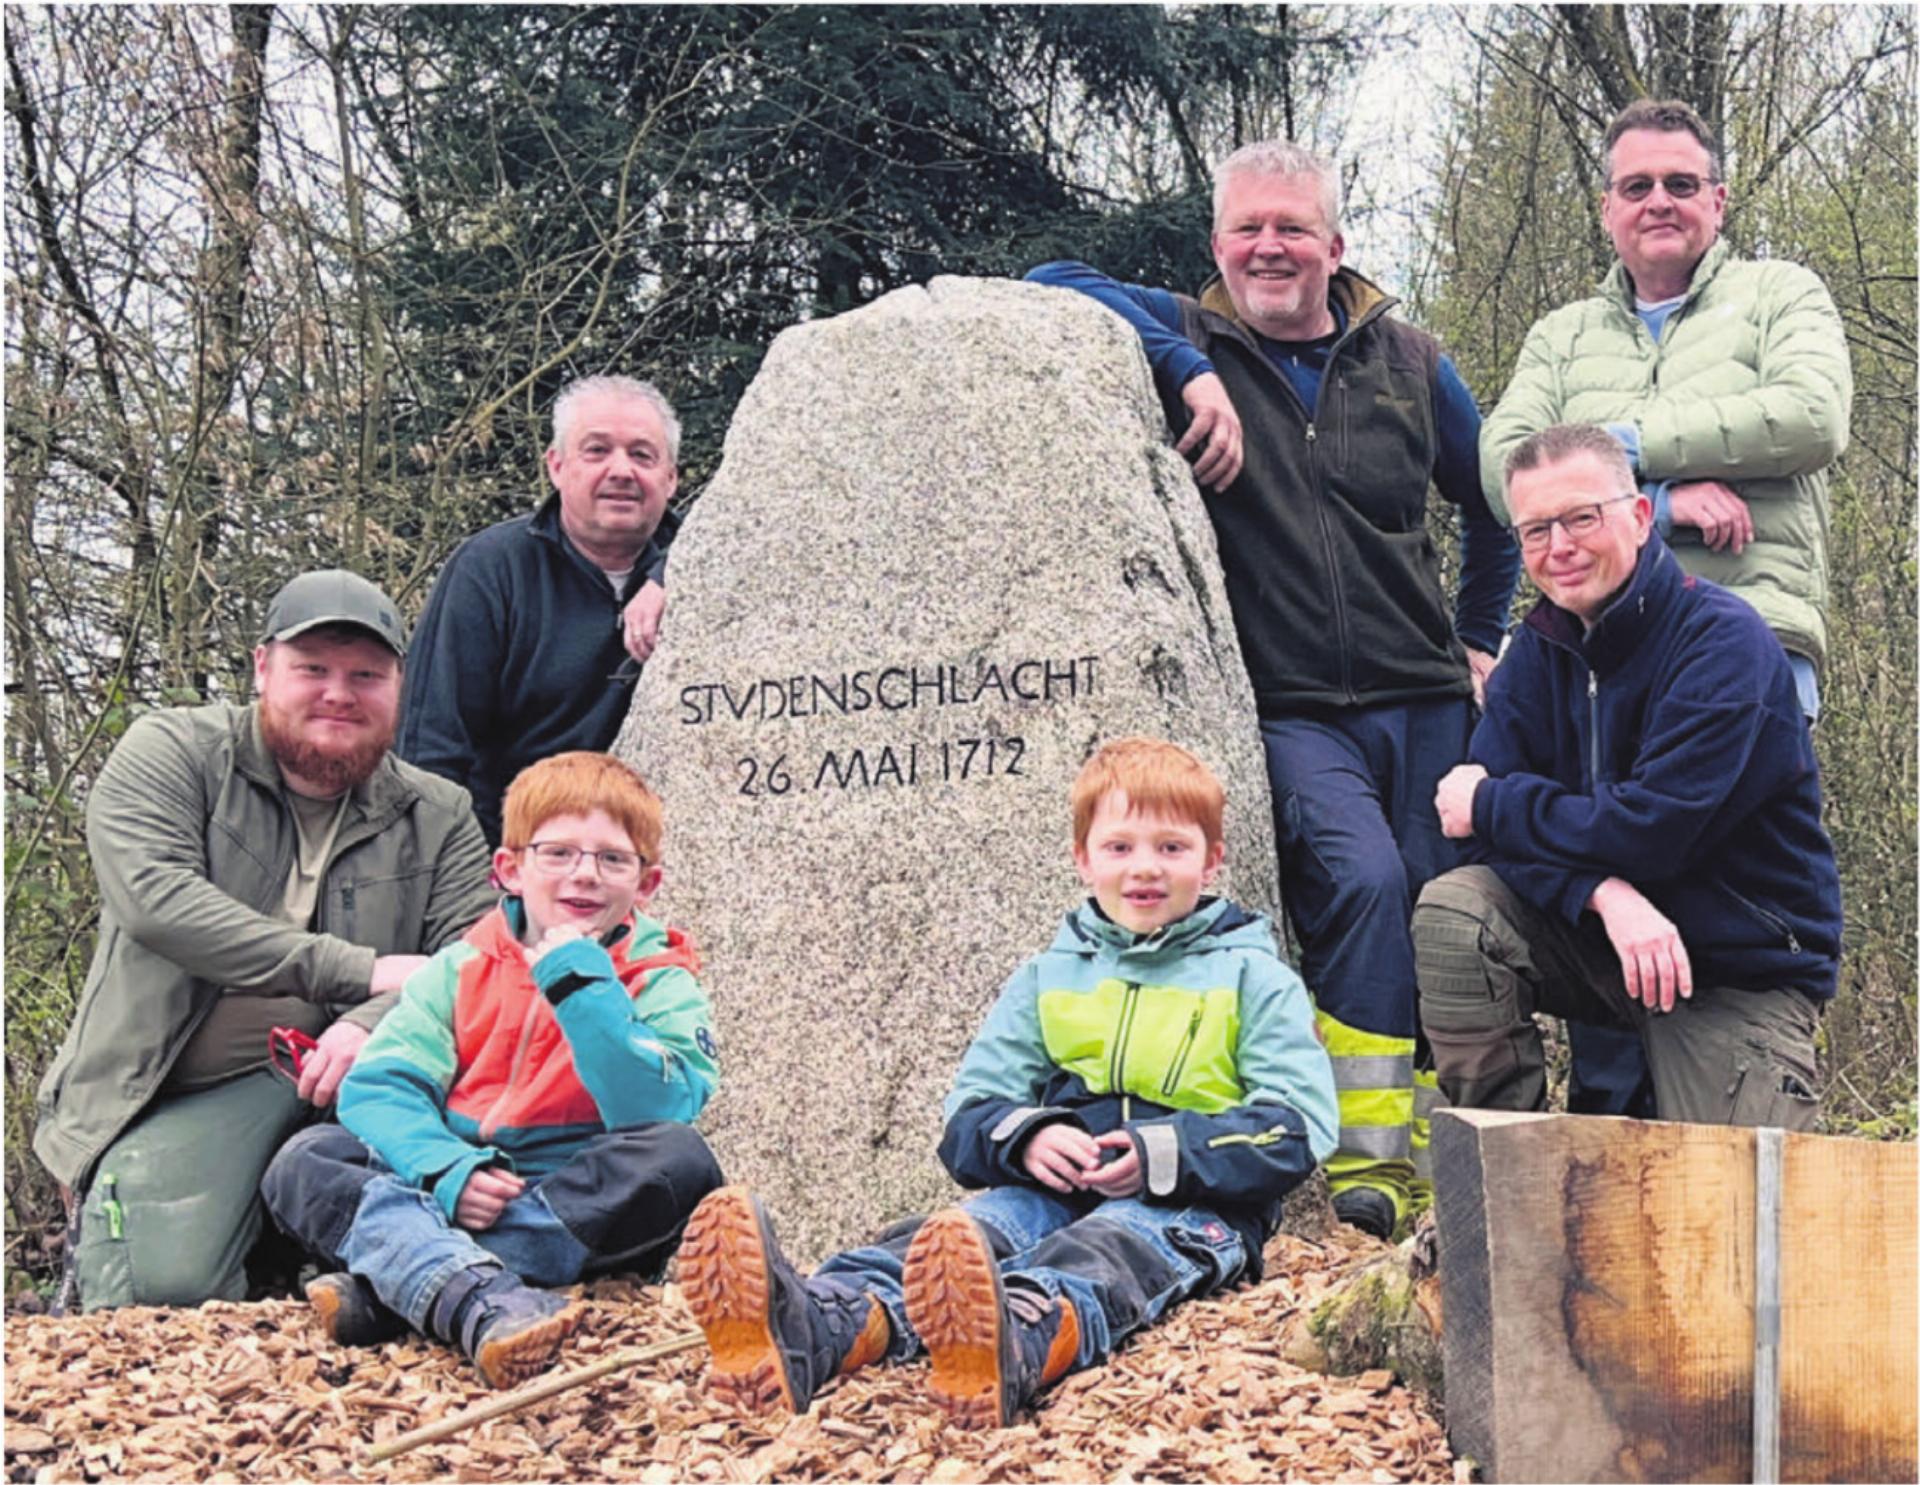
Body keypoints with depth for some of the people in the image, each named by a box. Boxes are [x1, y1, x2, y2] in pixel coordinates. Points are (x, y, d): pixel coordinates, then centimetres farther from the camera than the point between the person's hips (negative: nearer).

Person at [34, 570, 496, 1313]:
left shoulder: (438, 816, 10)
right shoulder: (171, 752, 2)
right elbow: (154, 896, -15)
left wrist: (375, 1024, -25)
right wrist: (359, 971, -19)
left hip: (347, 1086, 3)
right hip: (185, 1102, -2)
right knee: (163, 1287, -27)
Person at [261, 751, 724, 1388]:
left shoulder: (662, 986, 2)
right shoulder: (460, 969, 10)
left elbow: (653, 1111, -15)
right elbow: (377, 1086, -1)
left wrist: (580, 981, -17)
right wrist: (447, 1171, -19)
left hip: (587, 1212, -2)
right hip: (450, 1203, 2)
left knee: (678, 1157, -30)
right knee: (304, 1159, -18)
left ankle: (389, 1286, -33)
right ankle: (484, 1303, -48)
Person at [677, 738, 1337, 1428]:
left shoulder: (1252, 977, 11)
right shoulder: (1046, 978, 20)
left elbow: (1299, 1129, -1)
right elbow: (966, 1121, 15)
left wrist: (1166, 1155, -15)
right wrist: (1028, 1138, -10)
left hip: (1199, 1203, -3)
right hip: (1058, 1184, 3)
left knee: (1110, 1248, -37)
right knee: (980, 1223, -30)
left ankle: (1017, 1341, -74)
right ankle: (818, 1327, -61)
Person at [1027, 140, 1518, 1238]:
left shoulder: (1408, 362, 13)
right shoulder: (1192, 343, 5)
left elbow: (1495, 504, 25)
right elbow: (1053, 285, -7)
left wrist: (1480, 640, 20)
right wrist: (1191, 372, -15)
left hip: (1424, 705, 4)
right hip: (1290, 713, -3)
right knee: (1362, 877, -26)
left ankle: (1433, 1150, 14)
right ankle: (1369, 1144, -16)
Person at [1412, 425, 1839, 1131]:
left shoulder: (1725, 642, -18)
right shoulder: (1540, 647, 2)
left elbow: (1654, 829, -26)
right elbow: (1486, 791, -10)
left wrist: (1490, 803, -15)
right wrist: (1604, 892, -28)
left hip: (1745, 972, -4)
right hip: (1601, 941, 4)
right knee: (1452, 911, -22)